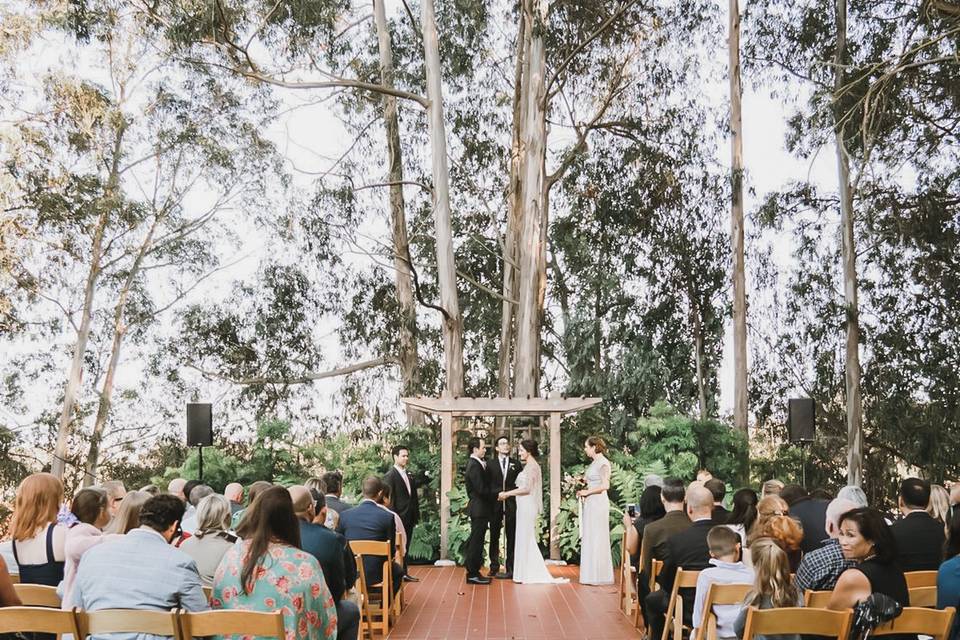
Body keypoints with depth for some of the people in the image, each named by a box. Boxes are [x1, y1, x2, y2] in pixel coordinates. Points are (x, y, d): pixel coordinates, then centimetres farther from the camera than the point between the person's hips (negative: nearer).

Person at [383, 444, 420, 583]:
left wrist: (416, 514, 10)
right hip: (399, 518, -7)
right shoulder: (390, 476, -9)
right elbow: (389, 499, -13)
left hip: (409, 518, 7)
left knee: (405, 546, 13)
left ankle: (404, 573, 20)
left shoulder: (409, 475, 14)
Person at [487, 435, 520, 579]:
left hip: (511, 504, 0)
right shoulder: (490, 464, 7)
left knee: (511, 536, 0)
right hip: (495, 504, 0)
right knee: (494, 536, 6)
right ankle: (494, 567, 14)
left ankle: (510, 568, 3)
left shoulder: (516, 463, 9)